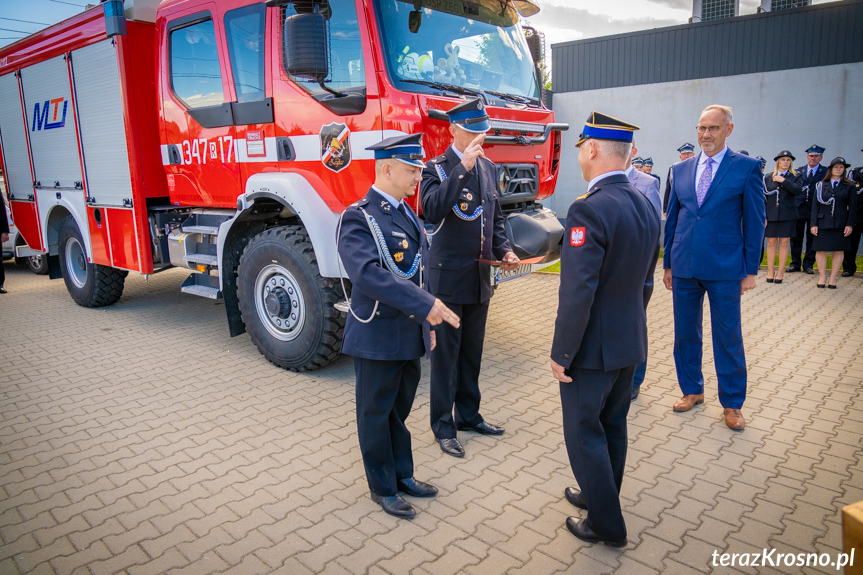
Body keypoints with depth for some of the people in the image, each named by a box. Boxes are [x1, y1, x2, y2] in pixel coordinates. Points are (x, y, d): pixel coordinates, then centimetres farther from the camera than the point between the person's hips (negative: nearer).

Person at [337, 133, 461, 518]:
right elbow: (368, 274, -31)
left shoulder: (407, 214, 11)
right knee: (376, 414, 10)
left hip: (409, 335, 8)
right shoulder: (358, 218, -16)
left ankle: (403, 474, 39)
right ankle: (383, 488, 28)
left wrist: (426, 325, 17)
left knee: (400, 408, 21)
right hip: (378, 338, -8)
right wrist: (426, 306, -34)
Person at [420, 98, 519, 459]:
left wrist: (504, 251, 2)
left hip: (480, 277, 6)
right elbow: (432, 210, -27)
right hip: (448, 277, -6)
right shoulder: (437, 168, -8)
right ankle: (443, 426, 17)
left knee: (472, 350, 16)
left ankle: (469, 414, 32)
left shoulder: (489, 169, 11)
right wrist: (463, 167, -29)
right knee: (446, 353, 3)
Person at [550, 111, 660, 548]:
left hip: (593, 347, -8)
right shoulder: (645, 206, 4)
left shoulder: (589, 209, -24)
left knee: (584, 433, 8)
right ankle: (600, 497, 42)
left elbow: (577, 294, -26)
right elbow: (645, 282, 11)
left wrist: (561, 353, -17)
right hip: (631, 345, 9)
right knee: (612, 425, 22)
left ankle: (607, 525, 22)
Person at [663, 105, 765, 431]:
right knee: (685, 334, 13)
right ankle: (692, 390, 31)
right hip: (685, 267, 4)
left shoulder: (747, 168, -2)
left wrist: (751, 270, -5)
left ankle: (732, 404, 21)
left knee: (728, 338, 5)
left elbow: (754, 221, -2)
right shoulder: (681, 170, 9)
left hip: (724, 269, -3)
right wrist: (668, 264, 11)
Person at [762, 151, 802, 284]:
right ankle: (770, 271, 10)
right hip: (771, 215, 0)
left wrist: (783, 181, -15)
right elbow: (764, 197, 5)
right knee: (771, 243, 3)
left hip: (787, 215, 0)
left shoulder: (794, 177, 6)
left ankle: (780, 272, 7)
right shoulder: (768, 177, 7)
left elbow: (798, 191, -14)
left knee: (784, 243, 2)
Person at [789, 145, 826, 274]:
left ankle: (808, 264, 14)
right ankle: (795, 263, 14)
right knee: (796, 237, 5)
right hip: (798, 209, 2)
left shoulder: (826, 173, 4)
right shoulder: (798, 171, 10)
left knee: (812, 238, 5)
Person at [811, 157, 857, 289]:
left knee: (839, 251, 3)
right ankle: (822, 277, 11)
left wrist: (850, 224, -6)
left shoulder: (850, 186, 5)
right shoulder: (821, 186, 6)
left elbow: (852, 207, 3)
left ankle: (833, 278, 10)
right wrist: (814, 224, -4)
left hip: (841, 224, 0)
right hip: (823, 222, 0)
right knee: (821, 250, -1)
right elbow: (815, 205, 4)